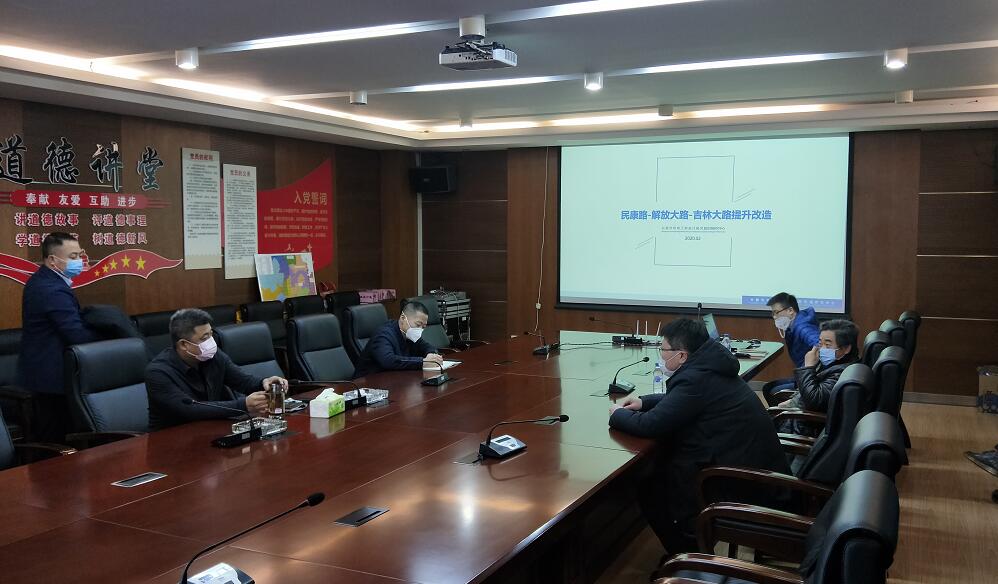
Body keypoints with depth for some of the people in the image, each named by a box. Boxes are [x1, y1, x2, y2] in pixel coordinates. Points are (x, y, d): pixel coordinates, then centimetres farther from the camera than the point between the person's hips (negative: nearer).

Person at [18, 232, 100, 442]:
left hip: (41, 372, 10)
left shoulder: (42, 281, 10)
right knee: (56, 440, -3)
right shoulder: (54, 290, -23)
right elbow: (78, 335, -24)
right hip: (52, 377, -10)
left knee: (45, 436, 17)